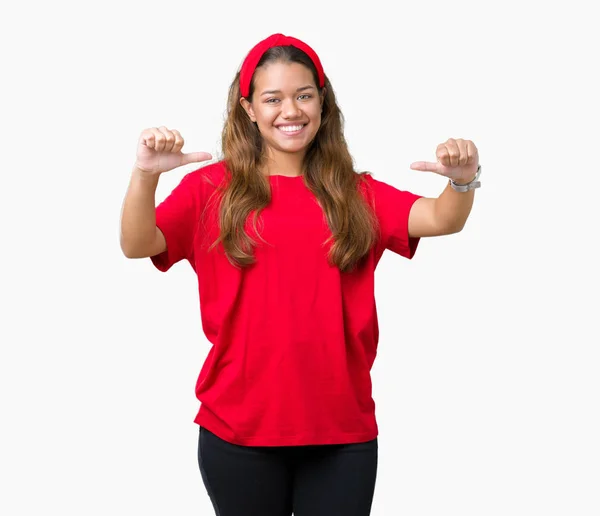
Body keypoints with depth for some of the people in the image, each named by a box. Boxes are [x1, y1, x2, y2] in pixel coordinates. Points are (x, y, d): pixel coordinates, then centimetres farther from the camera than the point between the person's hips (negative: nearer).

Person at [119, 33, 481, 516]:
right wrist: (145, 175, -30)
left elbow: (441, 219, -5)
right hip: (238, 429, -1)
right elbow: (137, 245, -11)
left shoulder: (354, 193, 7)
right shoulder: (212, 187, 1)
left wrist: (463, 182, -28)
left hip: (343, 429, 2)